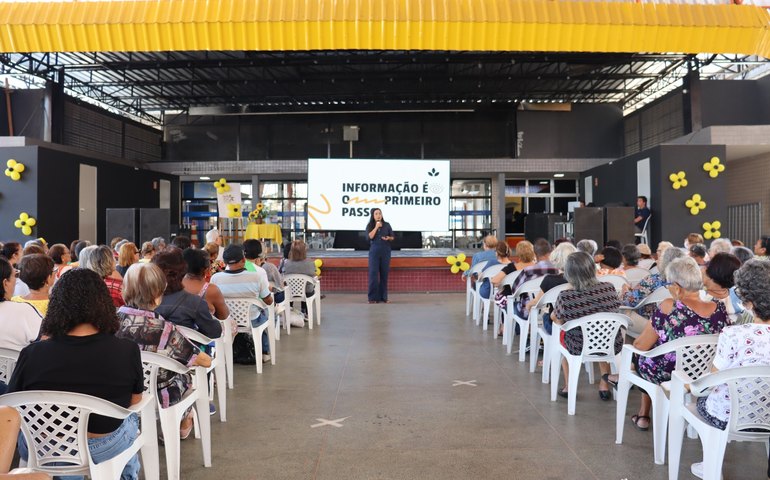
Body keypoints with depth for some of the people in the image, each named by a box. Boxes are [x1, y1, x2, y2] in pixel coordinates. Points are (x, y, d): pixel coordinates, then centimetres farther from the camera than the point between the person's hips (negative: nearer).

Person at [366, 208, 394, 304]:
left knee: (384, 274, 4)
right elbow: (370, 236, -12)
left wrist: (389, 238, -10)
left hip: (385, 252, 2)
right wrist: (376, 227, -12)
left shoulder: (387, 225, 7)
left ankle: (383, 297, 11)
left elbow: (393, 237, 11)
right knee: (373, 273, -6)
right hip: (374, 251, -1)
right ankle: (373, 297, -2)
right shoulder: (370, 226, 4)